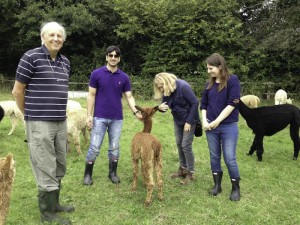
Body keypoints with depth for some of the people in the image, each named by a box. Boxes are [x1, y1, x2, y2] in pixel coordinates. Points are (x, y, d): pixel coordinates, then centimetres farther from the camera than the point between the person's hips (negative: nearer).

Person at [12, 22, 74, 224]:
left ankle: (54, 204, 32)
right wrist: (31, 115, 6)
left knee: (59, 168, 15)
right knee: (47, 170, 0)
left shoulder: (65, 62, 10)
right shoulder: (31, 57, -9)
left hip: (61, 122, 7)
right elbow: (17, 91, -4)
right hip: (40, 123, -7)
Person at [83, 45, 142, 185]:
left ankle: (113, 173, 26)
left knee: (114, 147, 11)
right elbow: (91, 95, -2)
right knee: (94, 147, 0)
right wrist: (89, 115, -8)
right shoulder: (96, 74, -3)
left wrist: (136, 112, -13)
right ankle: (88, 174, 17)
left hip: (117, 118, 2)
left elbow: (129, 97, 3)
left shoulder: (124, 77, 3)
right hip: (100, 117, -2)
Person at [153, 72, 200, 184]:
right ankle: (183, 168, 27)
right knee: (179, 144, 12)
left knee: (186, 145, -6)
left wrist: (189, 122, -22)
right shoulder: (166, 91, -5)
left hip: (189, 119, -7)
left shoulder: (183, 86, -26)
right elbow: (164, 105, 1)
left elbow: (195, 103, -23)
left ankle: (191, 173, 7)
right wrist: (160, 107, -26)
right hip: (177, 120, 7)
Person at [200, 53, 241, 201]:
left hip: (229, 127, -5)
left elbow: (232, 104, -15)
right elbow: (203, 104, 12)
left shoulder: (232, 80, -9)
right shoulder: (209, 84, 7)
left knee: (229, 159, -2)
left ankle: (236, 188, 17)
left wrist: (217, 121, -14)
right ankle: (217, 185, 26)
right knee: (214, 157, 11)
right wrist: (204, 121, -3)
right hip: (211, 127, 5)